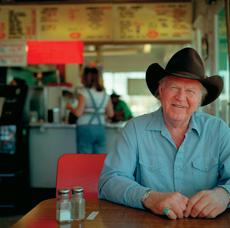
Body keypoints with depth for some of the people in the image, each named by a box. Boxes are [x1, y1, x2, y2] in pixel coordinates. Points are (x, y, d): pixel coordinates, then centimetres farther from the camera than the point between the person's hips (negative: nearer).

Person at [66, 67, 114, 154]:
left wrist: (70, 107, 5)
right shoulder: (105, 94, 7)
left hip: (85, 128, -4)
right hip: (101, 129, 4)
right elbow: (110, 113, 9)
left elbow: (78, 113, -13)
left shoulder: (84, 93, -7)